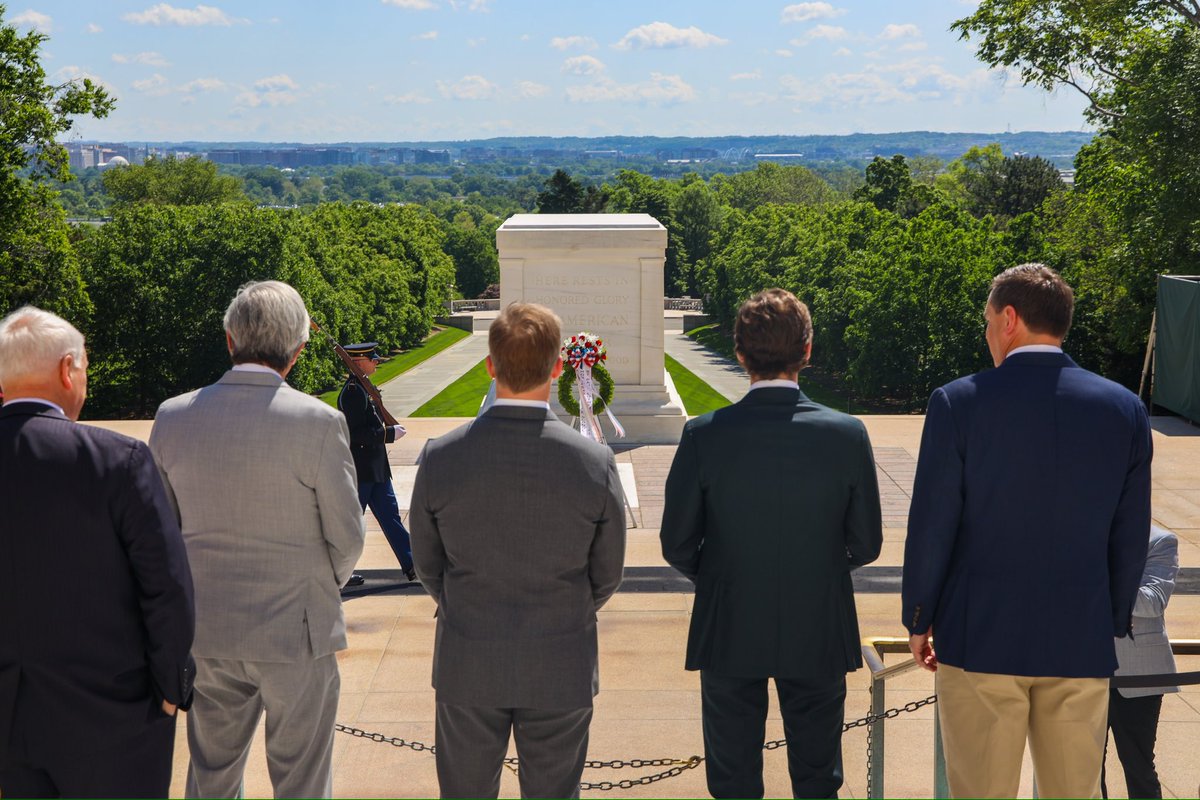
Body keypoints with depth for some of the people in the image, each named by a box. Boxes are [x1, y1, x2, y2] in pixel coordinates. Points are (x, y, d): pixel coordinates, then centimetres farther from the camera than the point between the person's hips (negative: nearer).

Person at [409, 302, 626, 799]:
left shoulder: (440, 458, -14)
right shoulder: (595, 463, -16)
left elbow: (427, 564, -1)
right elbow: (607, 576, -4)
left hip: (467, 665, 1)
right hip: (561, 670, 0)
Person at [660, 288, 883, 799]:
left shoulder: (704, 435, -15)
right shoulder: (847, 435, -13)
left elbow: (677, 547, -8)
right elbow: (865, 546, -4)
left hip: (729, 635, 0)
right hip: (820, 637, 1)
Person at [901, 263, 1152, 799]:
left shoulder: (959, 402, -10)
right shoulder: (1125, 410, -1)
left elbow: (932, 527, -8)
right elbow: (1130, 538, 3)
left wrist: (919, 620, 5)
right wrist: (1113, 625, 16)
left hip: (980, 636, -3)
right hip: (1082, 644, 3)